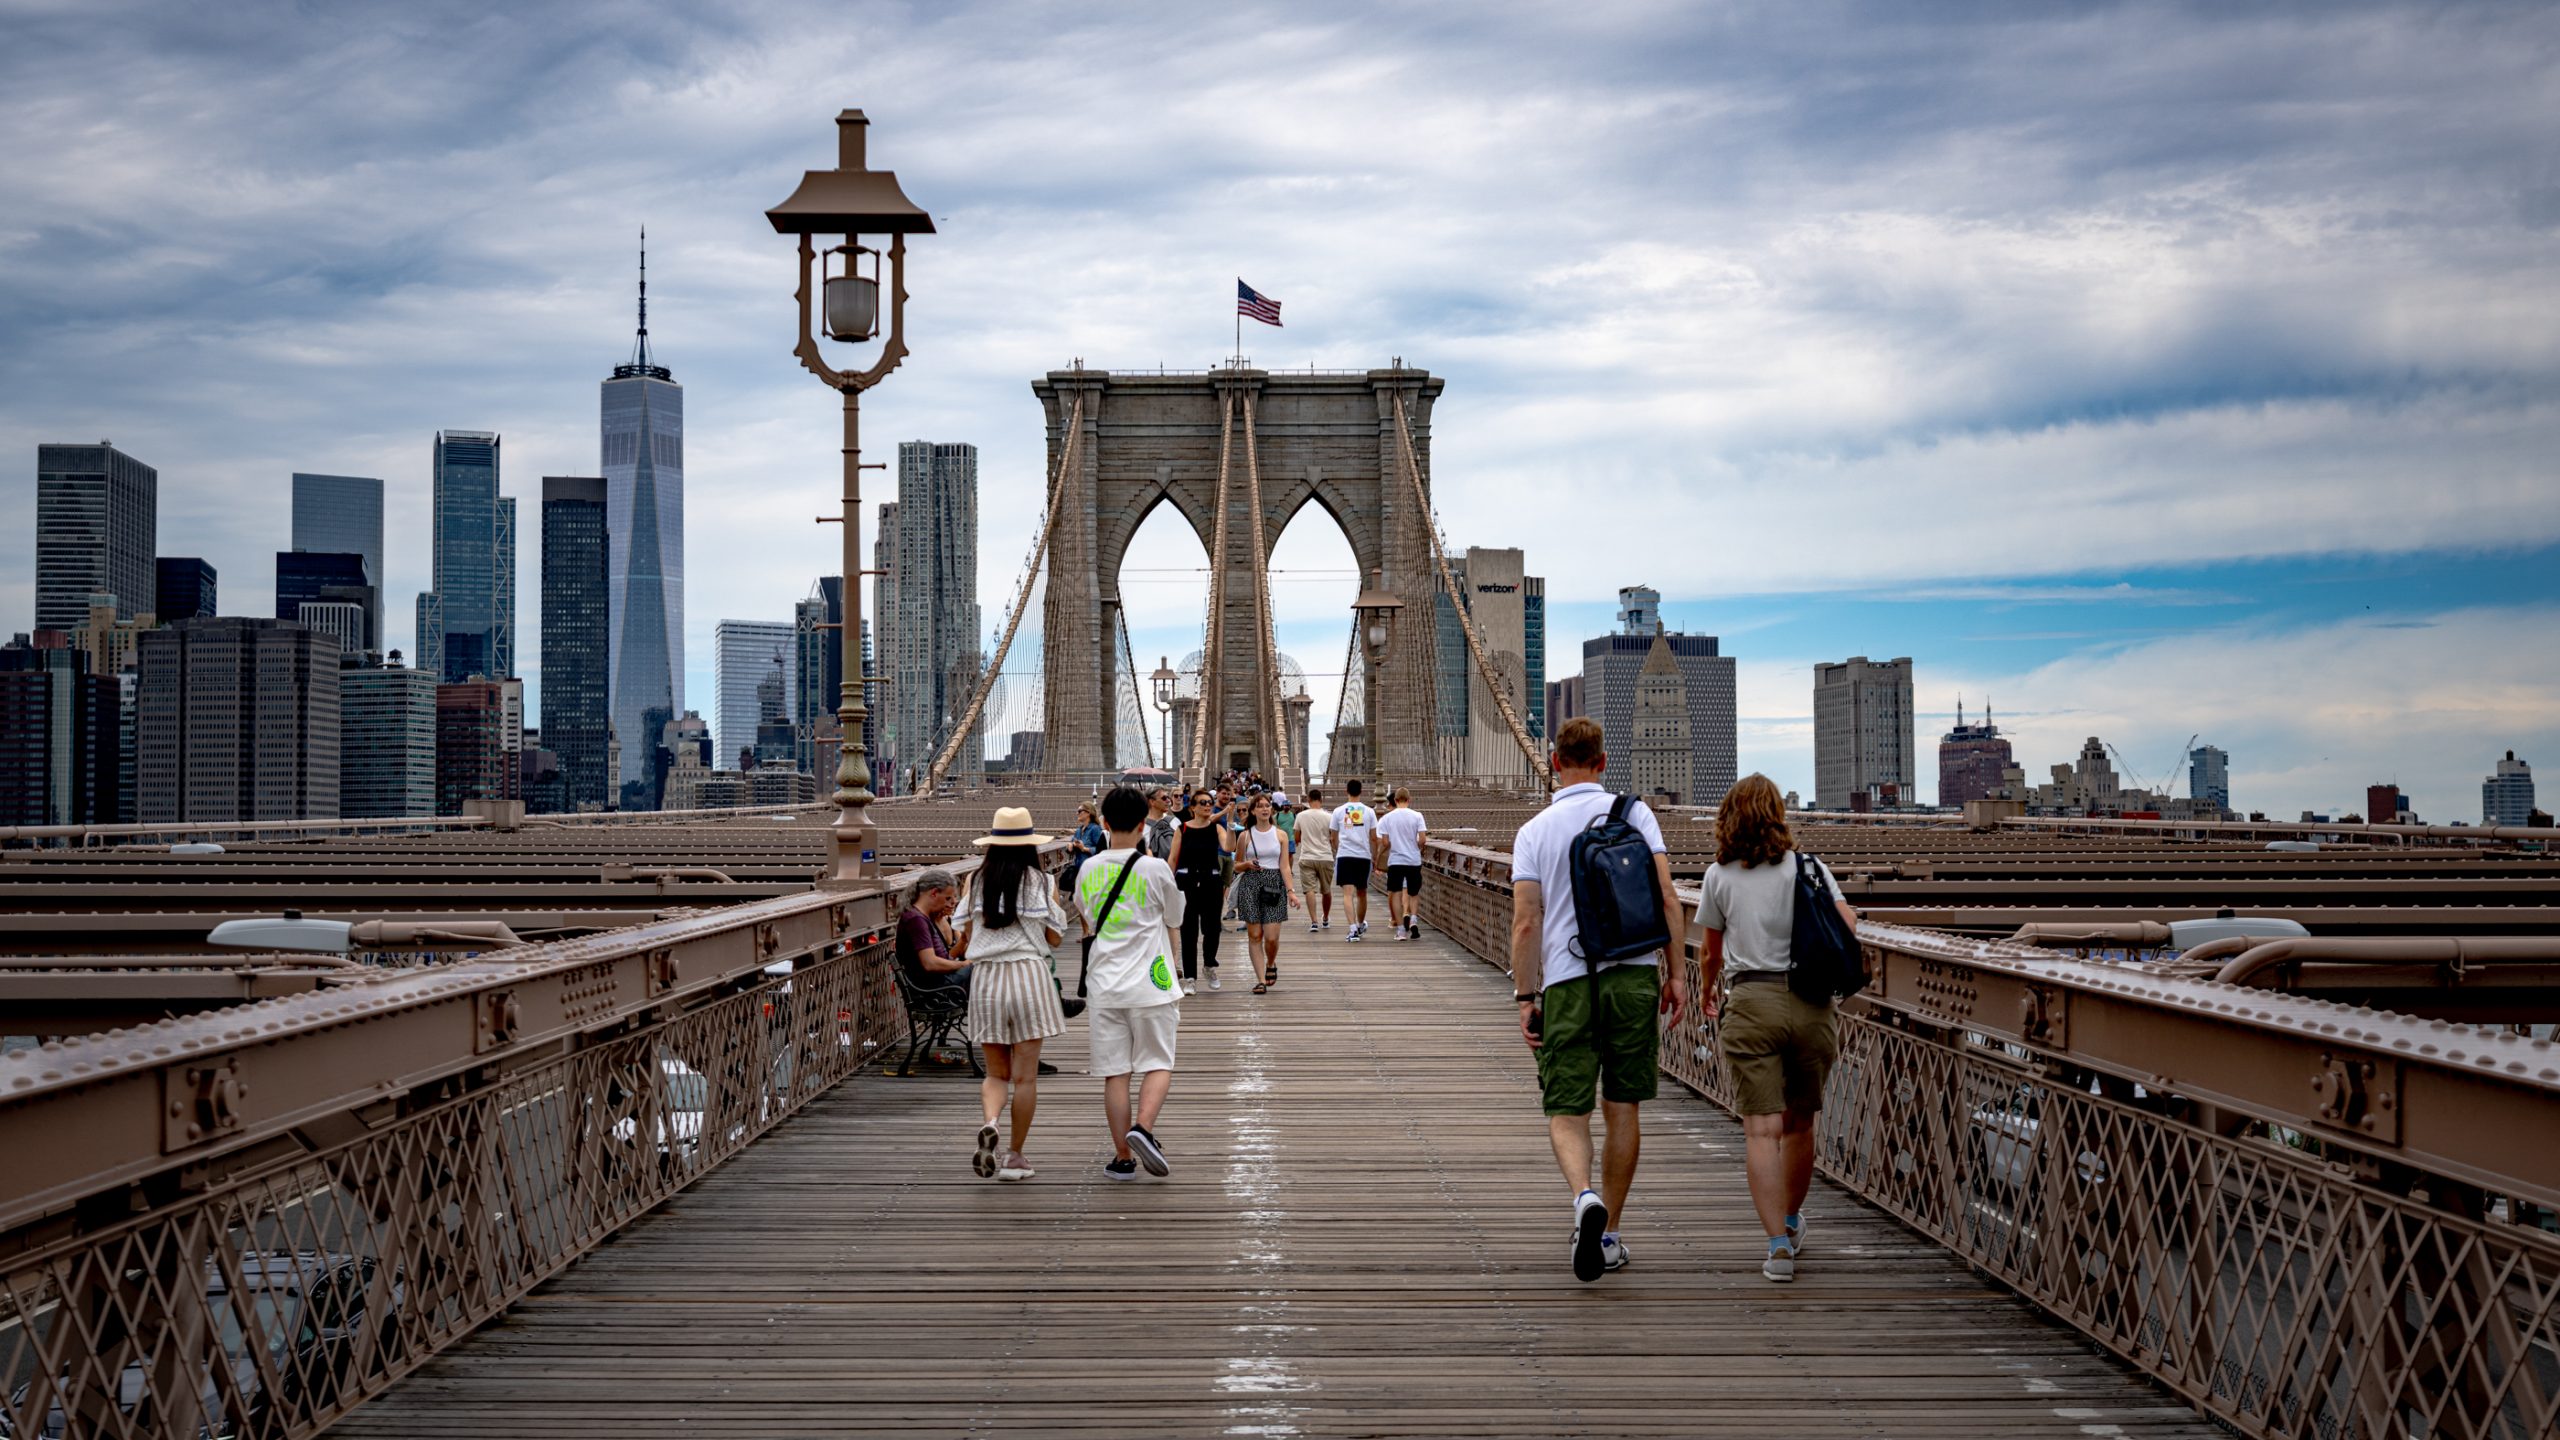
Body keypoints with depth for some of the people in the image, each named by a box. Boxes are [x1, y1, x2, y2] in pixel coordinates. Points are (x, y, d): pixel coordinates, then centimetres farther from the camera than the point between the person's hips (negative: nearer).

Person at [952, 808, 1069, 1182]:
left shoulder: (978, 881, 5)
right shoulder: (1037, 879, -3)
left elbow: (966, 938, 9)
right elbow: (1053, 938, 1)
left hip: (984, 978, 3)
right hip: (1028, 974, -3)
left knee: (996, 1072, 11)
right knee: (1025, 1075, 5)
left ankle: (989, 1123, -18)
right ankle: (1015, 1157, 7)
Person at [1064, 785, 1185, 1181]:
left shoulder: (1089, 871, 4)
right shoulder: (1154, 869, -7)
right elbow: (1174, 920, 8)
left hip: (1105, 985, 3)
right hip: (1150, 985, -3)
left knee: (1115, 1073, 5)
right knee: (1157, 1066, 6)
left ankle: (1123, 1158, 7)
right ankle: (1142, 1129, -17)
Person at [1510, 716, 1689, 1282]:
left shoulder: (1534, 831, 3)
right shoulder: (1634, 813, 5)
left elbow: (1525, 925, -3)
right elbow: (1667, 898, -2)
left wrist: (1526, 998, 2)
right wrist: (1675, 972, 4)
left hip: (1566, 980, -1)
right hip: (1633, 971, 1)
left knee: (1566, 1113, 1)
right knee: (1623, 1108, 12)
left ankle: (1585, 1195, -27)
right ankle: (1609, 1235, 17)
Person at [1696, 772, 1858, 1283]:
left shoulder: (1719, 876, 6)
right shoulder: (1809, 867, 6)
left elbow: (1710, 952, 15)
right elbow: (1846, 925, -2)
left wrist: (1707, 990, 35)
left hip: (1751, 1002, -2)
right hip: (1810, 1005, 2)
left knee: (1761, 1129, -5)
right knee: (1799, 1124, 17)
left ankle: (1778, 1243, -15)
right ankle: (1791, 1223, 36)